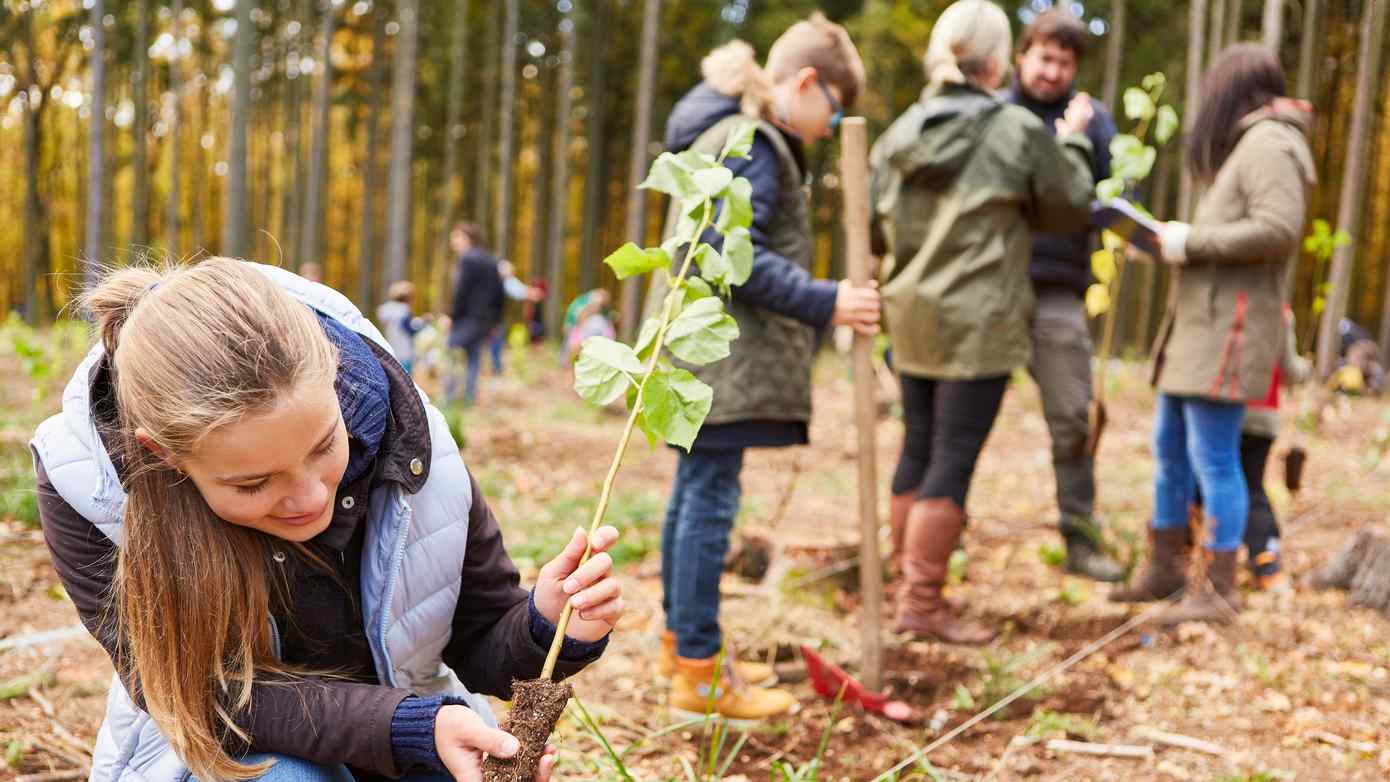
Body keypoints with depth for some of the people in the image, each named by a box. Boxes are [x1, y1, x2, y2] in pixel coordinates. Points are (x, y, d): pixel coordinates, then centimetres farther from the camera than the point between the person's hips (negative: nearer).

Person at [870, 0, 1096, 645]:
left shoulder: (900, 133, 7)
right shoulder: (1020, 131, -9)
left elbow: (876, 233, 13)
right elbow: (1070, 210, 5)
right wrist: (1074, 141, 18)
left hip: (912, 320, 6)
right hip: (978, 324, -6)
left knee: (917, 452, 13)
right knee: (953, 461, -2)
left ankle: (908, 587, 22)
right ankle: (924, 603, 1)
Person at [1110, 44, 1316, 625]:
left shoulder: (1268, 142, -9)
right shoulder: (1248, 146, 22)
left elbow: (1280, 228, -22)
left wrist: (1192, 241, -15)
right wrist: (1171, 244, 9)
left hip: (1228, 328, -10)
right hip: (1198, 321, 10)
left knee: (1213, 458, -8)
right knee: (1169, 447, 15)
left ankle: (1218, 589, 0)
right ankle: (1165, 568, 25)